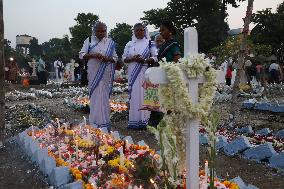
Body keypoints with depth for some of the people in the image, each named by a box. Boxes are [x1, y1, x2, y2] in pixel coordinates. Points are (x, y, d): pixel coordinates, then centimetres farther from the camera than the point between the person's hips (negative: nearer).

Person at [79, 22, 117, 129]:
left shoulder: (110, 42, 9)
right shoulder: (89, 40, 7)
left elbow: (115, 58, 9)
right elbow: (81, 55, 1)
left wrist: (108, 58, -13)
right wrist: (92, 55, -17)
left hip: (105, 74, 1)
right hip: (93, 73, 0)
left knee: (104, 96, 2)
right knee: (95, 96, 0)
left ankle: (104, 121, 10)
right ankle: (95, 122, 7)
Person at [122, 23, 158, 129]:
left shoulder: (150, 43, 7)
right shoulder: (129, 44, 15)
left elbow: (155, 57, 1)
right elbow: (124, 58, 11)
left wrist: (145, 60, -14)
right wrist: (133, 58, -8)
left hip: (145, 73, -2)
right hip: (133, 73, 2)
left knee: (144, 95, -5)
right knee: (134, 95, 0)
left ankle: (144, 120, 0)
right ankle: (134, 121, 4)